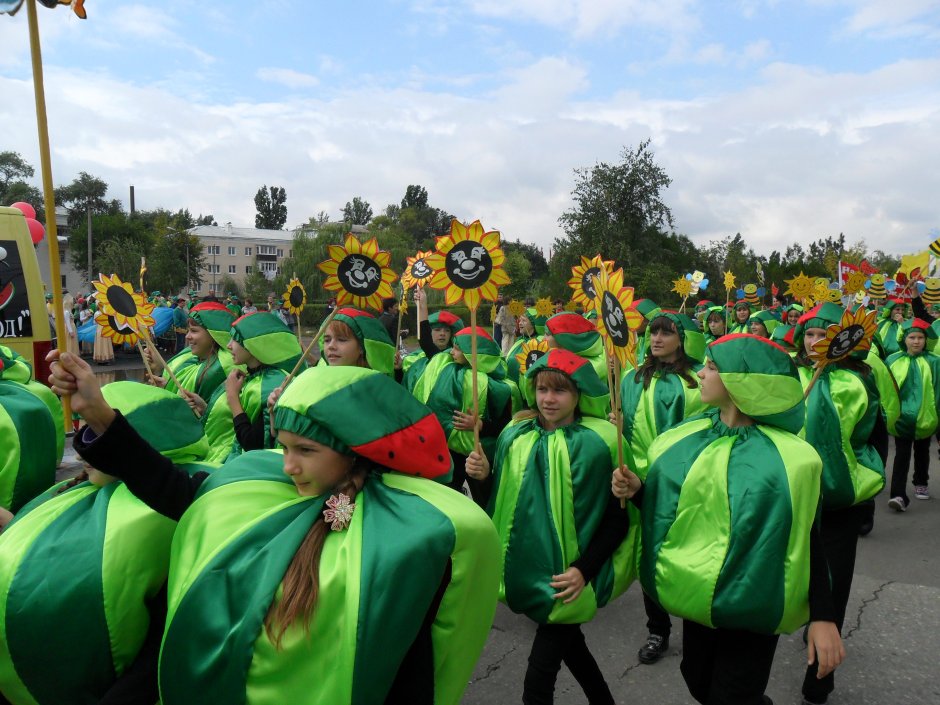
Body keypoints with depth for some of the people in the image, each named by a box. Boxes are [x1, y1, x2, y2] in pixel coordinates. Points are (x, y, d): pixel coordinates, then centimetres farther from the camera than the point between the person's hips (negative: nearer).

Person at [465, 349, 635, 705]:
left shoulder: (599, 444, -15)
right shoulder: (515, 435, -1)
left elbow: (619, 519, -11)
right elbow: (500, 500, 8)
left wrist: (584, 570, -19)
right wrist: (484, 476, -11)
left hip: (568, 580, -5)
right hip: (527, 568, 5)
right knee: (568, 644, 27)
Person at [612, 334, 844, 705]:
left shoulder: (786, 457, -18)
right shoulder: (688, 437, -3)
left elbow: (807, 538, -12)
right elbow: (668, 505, 7)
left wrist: (822, 617, -15)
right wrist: (637, 490, -12)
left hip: (753, 604, -5)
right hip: (698, 596, 6)